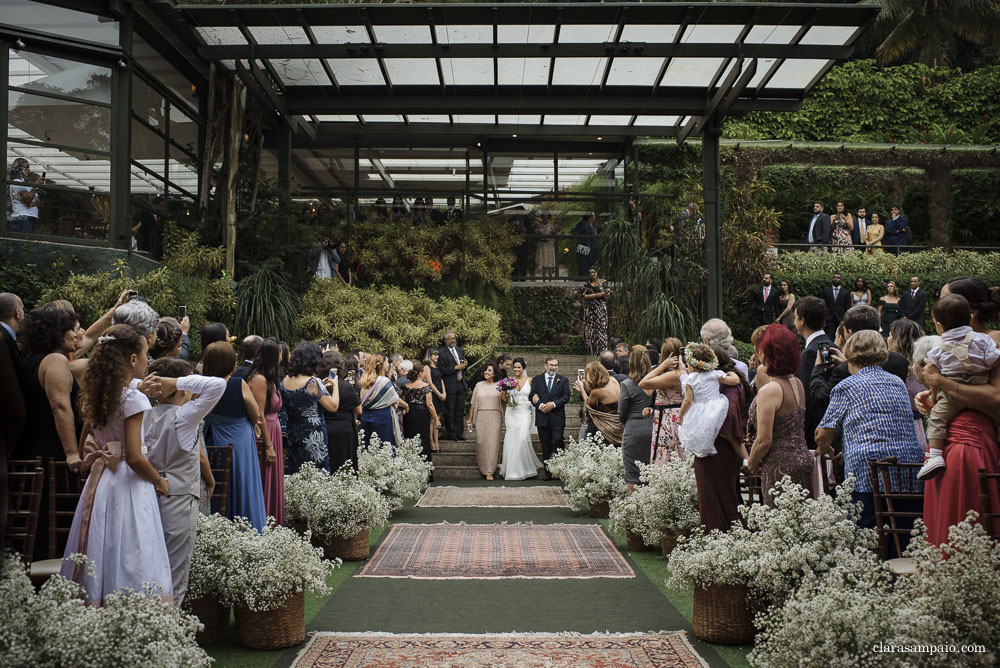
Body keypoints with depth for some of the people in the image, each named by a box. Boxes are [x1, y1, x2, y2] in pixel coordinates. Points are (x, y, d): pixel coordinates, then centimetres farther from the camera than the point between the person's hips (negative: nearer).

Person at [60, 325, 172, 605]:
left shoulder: (98, 396, 9)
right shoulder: (134, 398, -14)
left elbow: (86, 446, 16)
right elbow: (134, 457, -19)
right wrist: (160, 482, -6)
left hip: (99, 483, 8)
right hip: (127, 486, -8)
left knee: (102, 555, 10)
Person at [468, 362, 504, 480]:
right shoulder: (479, 385, 10)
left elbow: (504, 402, 11)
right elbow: (473, 403, 11)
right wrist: (470, 419, 8)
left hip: (495, 417, -1)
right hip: (481, 416, 1)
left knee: (493, 442, -6)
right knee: (481, 441, -1)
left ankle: (489, 472, -3)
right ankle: (482, 467, 18)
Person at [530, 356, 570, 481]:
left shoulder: (563, 380, 8)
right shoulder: (537, 379, 11)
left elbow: (566, 396, -1)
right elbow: (532, 396, 4)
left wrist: (554, 404, -14)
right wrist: (540, 405, -13)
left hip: (557, 418, -1)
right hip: (542, 418, 2)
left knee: (557, 441, -12)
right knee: (545, 447, 5)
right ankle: (547, 472, 10)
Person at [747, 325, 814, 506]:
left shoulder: (769, 391, -18)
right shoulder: (798, 384, 7)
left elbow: (764, 440, -17)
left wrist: (751, 463, 0)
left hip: (780, 467, -9)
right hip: (803, 460, 9)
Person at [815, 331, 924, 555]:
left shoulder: (847, 386, 6)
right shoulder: (898, 383, 21)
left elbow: (824, 434, 5)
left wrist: (824, 450, 30)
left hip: (868, 471, -5)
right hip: (911, 475, 5)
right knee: (905, 550, 6)